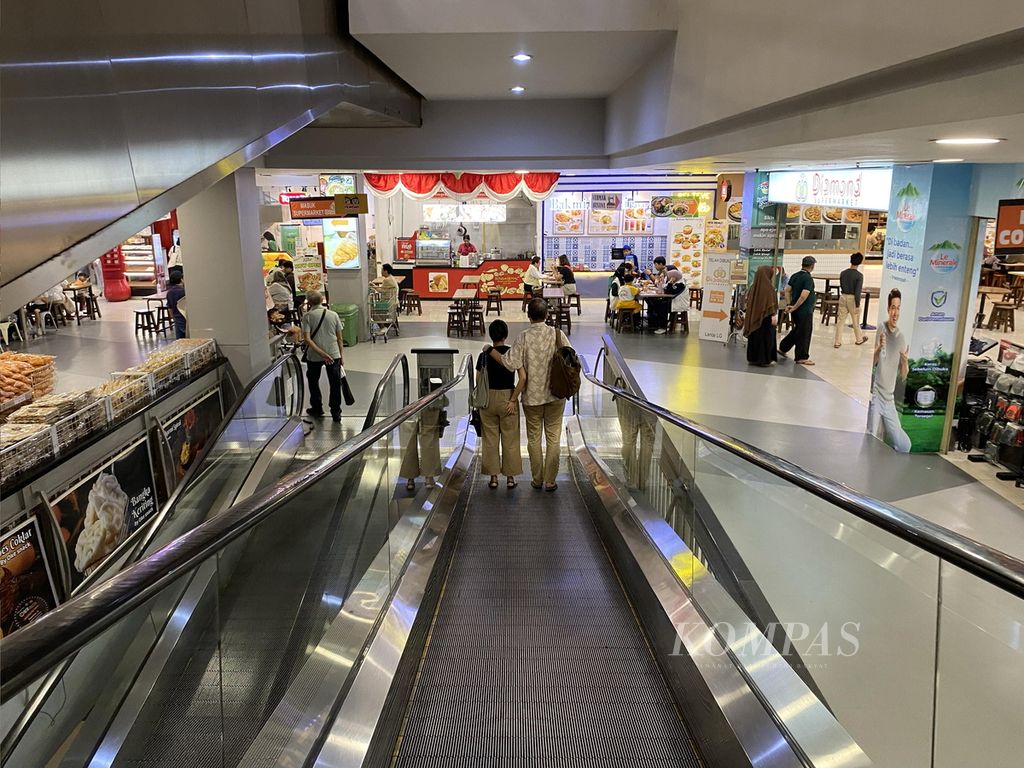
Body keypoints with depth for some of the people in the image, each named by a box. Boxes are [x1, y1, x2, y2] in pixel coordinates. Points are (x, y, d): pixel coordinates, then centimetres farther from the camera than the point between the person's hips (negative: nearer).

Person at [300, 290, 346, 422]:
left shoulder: (307, 316, -7)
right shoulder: (333, 315, 0)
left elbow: (307, 339, -17)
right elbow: (339, 338, 3)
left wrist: (321, 353, -17)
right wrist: (340, 356, 12)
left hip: (314, 356, -1)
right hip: (334, 354, 1)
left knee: (313, 382, 19)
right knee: (335, 384, 5)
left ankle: (317, 408, 29)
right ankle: (336, 412, 5)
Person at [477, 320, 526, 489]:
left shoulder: (484, 355, -4)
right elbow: (523, 378, -17)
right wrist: (513, 400, -12)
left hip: (488, 399, 1)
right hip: (507, 398, -1)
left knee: (490, 440, 10)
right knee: (510, 440, 9)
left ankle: (493, 477, 15)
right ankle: (510, 477, 15)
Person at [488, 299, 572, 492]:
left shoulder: (523, 338, -12)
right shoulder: (557, 334, -6)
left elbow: (510, 363, -16)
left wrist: (490, 350, -3)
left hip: (532, 396, -1)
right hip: (555, 395, 1)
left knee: (534, 438, 12)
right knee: (553, 438, 8)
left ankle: (537, 479, 19)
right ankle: (550, 481, 11)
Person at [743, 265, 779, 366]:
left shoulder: (753, 286, 3)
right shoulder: (769, 287, -14)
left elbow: (748, 301, 10)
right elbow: (772, 303, -17)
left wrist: (748, 315, 19)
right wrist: (774, 315, -13)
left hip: (754, 317, 6)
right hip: (766, 317, -6)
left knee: (754, 336, 12)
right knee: (766, 337, 3)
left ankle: (753, 358, 17)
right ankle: (764, 359, 5)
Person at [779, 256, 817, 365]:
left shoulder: (795, 276, 5)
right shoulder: (808, 278, -19)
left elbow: (787, 290, 7)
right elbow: (804, 296, -25)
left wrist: (788, 304, 5)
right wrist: (794, 307, -15)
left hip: (795, 311, 8)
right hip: (805, 311, -8)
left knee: (796, 330, 23)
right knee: (804, 333, 3)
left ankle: (783, 348, 27)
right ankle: (802, 357, 11)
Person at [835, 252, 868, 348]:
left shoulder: (843, 273, 0)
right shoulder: (859, 275, -15)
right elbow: (857, 292, -19)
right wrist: (857, 305, -14)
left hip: (843, 297, 3)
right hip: (853, 299, -3)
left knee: (840, 320, 6)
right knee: (855, 320, 14)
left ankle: (838, 342, 5)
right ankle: (859, 339, 34)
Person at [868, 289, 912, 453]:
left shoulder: (902, 337, 6)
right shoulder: (879, 330, -5)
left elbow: (903, 376, 10)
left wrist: (905, 362, -11)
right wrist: (879, 348, -26)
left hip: (890, 399, 4)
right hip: (875, 396, -4)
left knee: (904, 446, 1)